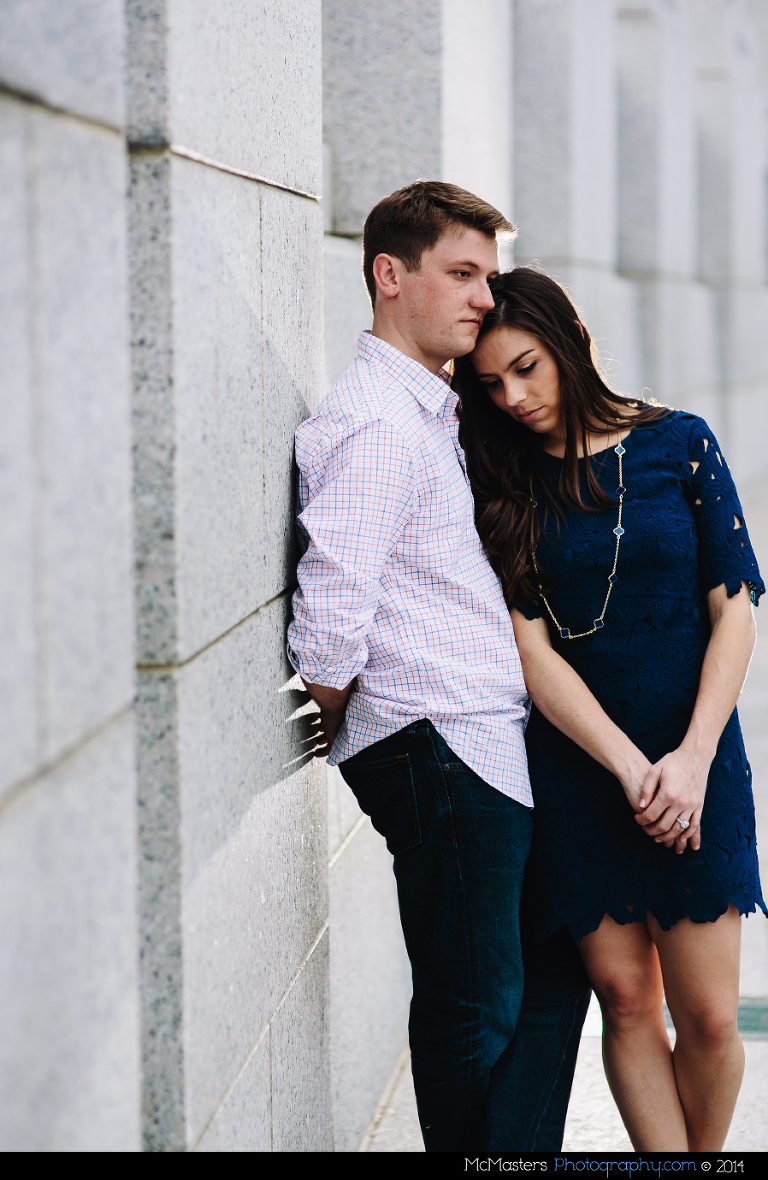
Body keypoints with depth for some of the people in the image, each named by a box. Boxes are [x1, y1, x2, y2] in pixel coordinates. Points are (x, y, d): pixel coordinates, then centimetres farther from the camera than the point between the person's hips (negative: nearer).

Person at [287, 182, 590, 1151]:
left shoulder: (434, 412, 17)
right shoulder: (374, 426, -15)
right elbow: (331, 616, -20)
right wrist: (335, 725, -5)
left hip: (498, 745, 10)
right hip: (441, 750, -10)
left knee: (554, 980, 16)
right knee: (474, 1010, -2)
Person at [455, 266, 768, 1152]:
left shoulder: (678, 444, 0)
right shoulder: (502, 485, 2)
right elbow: (532, 648, -4)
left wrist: (692, 759, -11)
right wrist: (632, 768, -14)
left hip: (695, 757, -1)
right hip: (576, 770, 1)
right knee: (626, 999, 0)